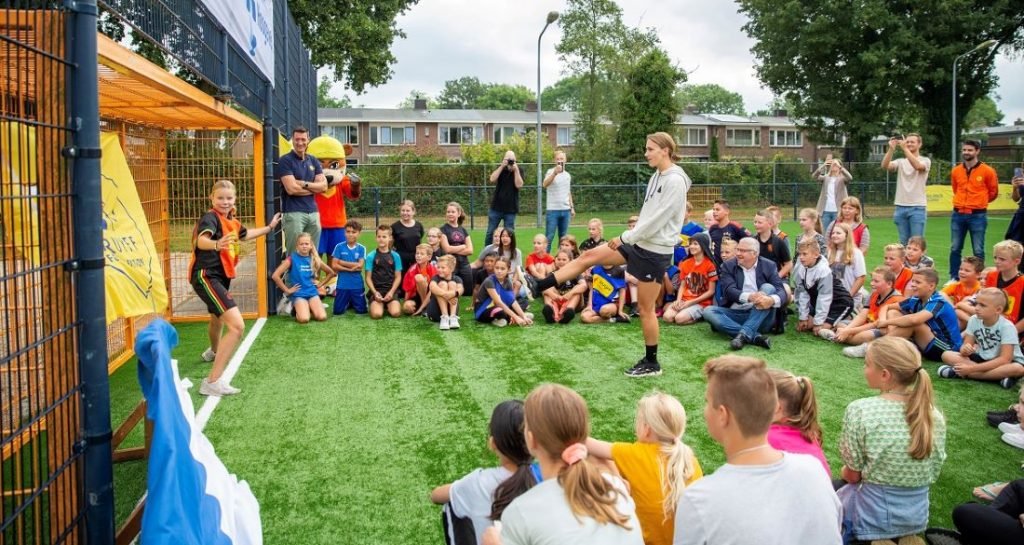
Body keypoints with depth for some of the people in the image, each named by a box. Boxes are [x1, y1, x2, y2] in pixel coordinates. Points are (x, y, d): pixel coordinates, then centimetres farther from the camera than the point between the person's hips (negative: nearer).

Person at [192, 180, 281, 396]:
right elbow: (201, 240, -40)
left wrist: (269, 227, 40)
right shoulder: (210, 218, -18)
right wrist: (216, 245, -62)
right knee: (237, 326, -23)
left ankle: (214, 352, 68)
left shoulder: (231, 220, 8)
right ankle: (213, 381, -24)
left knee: (218, 318, 37)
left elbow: (245, 234, 32)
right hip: (206, 276, -10)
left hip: (220, 276, 10)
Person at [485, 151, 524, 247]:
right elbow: (492, 179, -12)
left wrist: (516, 170, -16)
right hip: (496, 207, 1)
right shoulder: (500, 169, 5)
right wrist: (502, 166, -15)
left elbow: (519, 185, -13)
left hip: (511, 209, -1)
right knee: (490, 232, 5)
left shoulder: (518, 171, 1)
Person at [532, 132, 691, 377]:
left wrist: (625, 237, -16)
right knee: (588, 256, 2)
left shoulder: (675, 181, -19)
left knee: (645, 308, 0)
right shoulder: (657, 177, 11)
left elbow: (657, 220, -22)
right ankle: (536, 287, 3)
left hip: (655, 251, -9)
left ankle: (651, 363, 15)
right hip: (640, 243, 9)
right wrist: (629, 238, 7)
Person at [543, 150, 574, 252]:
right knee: (549, 237, -6)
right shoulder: (550, 172, -5)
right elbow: (545, 184, -26)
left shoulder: (568, 175, 12)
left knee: (563, 237, 9)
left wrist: (572, 207, 17)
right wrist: (555, 172, -38)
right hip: (552, 210, -5)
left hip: (565, 210, 5)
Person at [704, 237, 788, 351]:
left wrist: (772, 300, -35)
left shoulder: (769, 266, 3)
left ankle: (744, 335, -35)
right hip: (735, 315, 1)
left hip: (760, 318, -1)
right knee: (708, 311, -23)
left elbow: (781, 291, -9)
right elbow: (729, 291, -12)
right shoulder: (728, 266, 4)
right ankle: (755, 336, -34)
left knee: (768, 288, -23)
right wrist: (749, 297, -34)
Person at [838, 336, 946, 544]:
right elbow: (931, 474, 1)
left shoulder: (859, 410, -23)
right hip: (918, 516, 5)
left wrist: (845, 473, 9)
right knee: (845, 486, 32)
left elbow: (853, 474, -13)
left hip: (873, 517, -5)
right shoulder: (935, 416, -10)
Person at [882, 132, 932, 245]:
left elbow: (917, 166, -23)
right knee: (903, 242, 8)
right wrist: (891, 149, -20)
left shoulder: (925, 161, 1)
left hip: (918, 207, -4)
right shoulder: (900, 161, 11)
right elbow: (884, 166, -8)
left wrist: (904, 148, -26)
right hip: (901, 207, 4)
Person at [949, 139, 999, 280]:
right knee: (955, 249, 6)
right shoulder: (955, 171, 5)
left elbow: (993, 192, 8)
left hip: (978, 215, -3)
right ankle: (954, 278, 15)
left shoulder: (987, 171, -4)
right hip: (958, 215, 3)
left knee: (978, 251, 0)